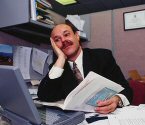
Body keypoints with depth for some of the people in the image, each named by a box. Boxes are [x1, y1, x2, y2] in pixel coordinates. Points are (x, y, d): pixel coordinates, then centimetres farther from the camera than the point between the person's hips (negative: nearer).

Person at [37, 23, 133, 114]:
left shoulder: (103, 56, -4)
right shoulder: (57, 67, 2)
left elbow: (125, 90, -5)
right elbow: (44, 97, -14)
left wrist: (117, 100, -28)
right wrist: (61, 58, -14)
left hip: (106, 114, -1)